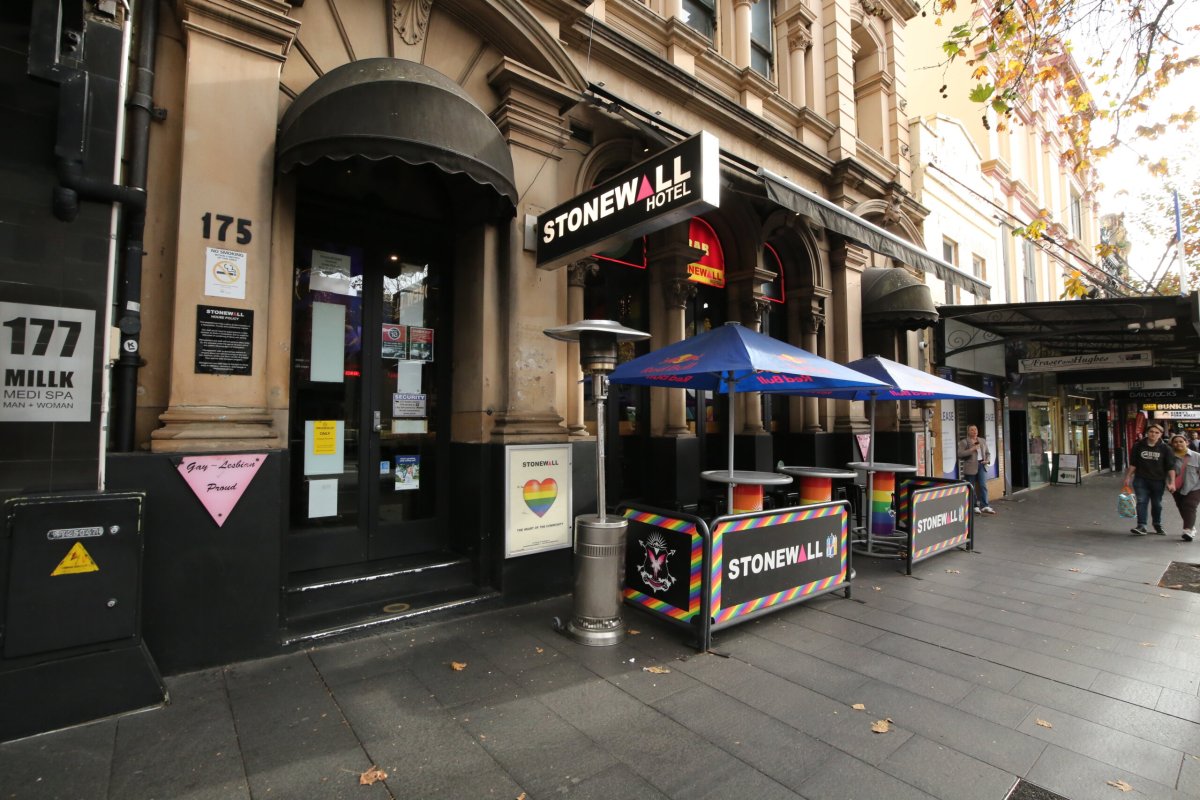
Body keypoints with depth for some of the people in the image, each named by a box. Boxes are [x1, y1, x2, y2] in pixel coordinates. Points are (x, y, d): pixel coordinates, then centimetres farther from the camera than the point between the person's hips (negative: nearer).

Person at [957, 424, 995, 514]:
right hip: (970, 467, -4)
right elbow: (960, 454, -12)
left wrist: (987, 460, 1)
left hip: (981, 465, 4)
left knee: (983, 485, -5)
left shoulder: (983, 441, 14)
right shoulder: (964, 442, -3)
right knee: (971, 487, 3)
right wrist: (972, 449, -19)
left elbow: (987, 453, 20)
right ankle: (974, 506, 13)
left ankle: (985, 506, -1)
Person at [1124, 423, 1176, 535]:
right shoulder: (1138, 445, 0)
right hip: (1141, 479, 0)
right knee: (1141, 502, -7)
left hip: (1158, 481, 0)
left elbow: (1171, 467, -4)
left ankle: (1157, 525, 31)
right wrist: (1128, 477, 4)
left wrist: (1172, 482, -12)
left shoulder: (1165, 448, -3)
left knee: (1157, 504, 13)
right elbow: (1133, 464, 6)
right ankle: (1141, 526, -10)